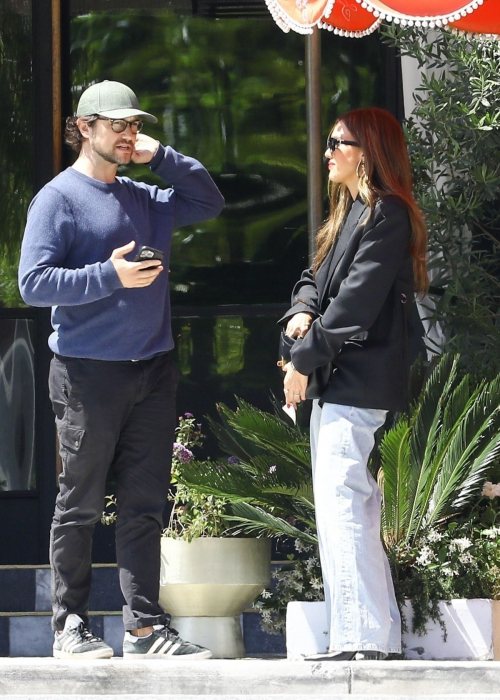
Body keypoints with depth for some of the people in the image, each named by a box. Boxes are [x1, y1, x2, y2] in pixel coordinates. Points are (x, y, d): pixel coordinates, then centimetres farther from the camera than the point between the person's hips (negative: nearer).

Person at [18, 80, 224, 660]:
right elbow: (34, 283, -10)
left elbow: (209, 202, 22)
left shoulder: (145, 199, 16)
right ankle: (70, 627, 7)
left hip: (152, 369, 6)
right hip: (87, 372, -6)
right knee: (79, 505, 0)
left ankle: (144, 626, 6)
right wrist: (109, 276, -19)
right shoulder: (59, 198, -3)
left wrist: (162, 157, 9)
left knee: (145, 505, 4)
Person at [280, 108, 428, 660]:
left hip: (359, 379, -11)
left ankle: (363, 635, -17)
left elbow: (358, 299, -17)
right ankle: (373, 634, 15)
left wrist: (304, 357, -14)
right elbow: (315, 277, 21)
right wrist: (302, 312, -1)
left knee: (341, 501, -15)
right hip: (337, 378, 11)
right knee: (350, 506, 11)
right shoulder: (349, 215, 20)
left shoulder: (387, 214, -11)